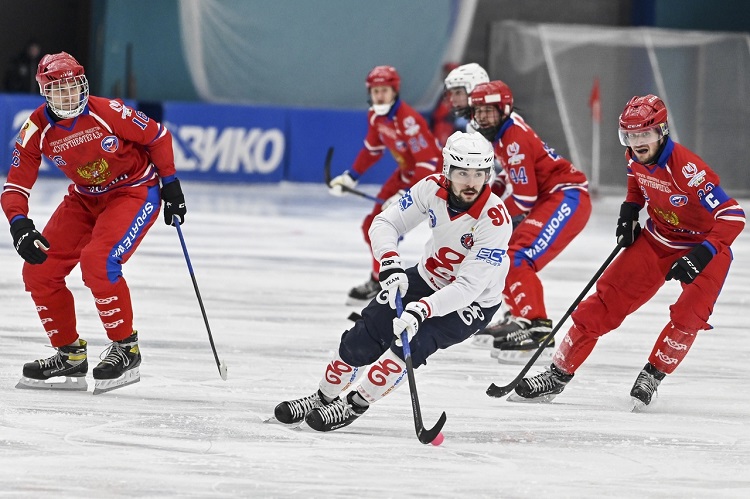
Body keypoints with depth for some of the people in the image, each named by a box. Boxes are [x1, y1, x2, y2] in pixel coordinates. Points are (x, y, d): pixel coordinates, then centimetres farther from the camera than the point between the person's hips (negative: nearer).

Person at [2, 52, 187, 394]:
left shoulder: (108, 112, -24)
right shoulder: (36, 130, -14)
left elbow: (157, 136, -9)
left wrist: (170, 185, -5)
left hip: (135, 191, -6)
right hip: (85, 199, 6)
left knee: (97, 261, -28)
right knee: (39, 269, -4)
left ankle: (126, 347, -12)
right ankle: (70, 356, 9)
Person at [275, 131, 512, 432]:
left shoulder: (495, 219, -33)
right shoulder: (433, 188, -19)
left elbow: (469, 286, -36)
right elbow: (385, 223, -14)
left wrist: (422, 310, -46)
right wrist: (390, 262, -34)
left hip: (471, 302, -5)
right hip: (427, 277, 5)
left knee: (409, 344, -25)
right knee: (364, 337, -2)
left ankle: (354, 405, -5)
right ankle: (323, 398, 22)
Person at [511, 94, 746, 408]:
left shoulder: (687, 168, -32)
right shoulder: (635, 158, -10)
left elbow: (733, 216, -32)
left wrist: (702, 255, -39)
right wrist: (629, 211, 2)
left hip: (704, 244, -6)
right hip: (657, 241, 6)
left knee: (689, 314, -26)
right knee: (606, 300, -2)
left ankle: (652, 376, -4)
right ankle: (558, 374, 5)